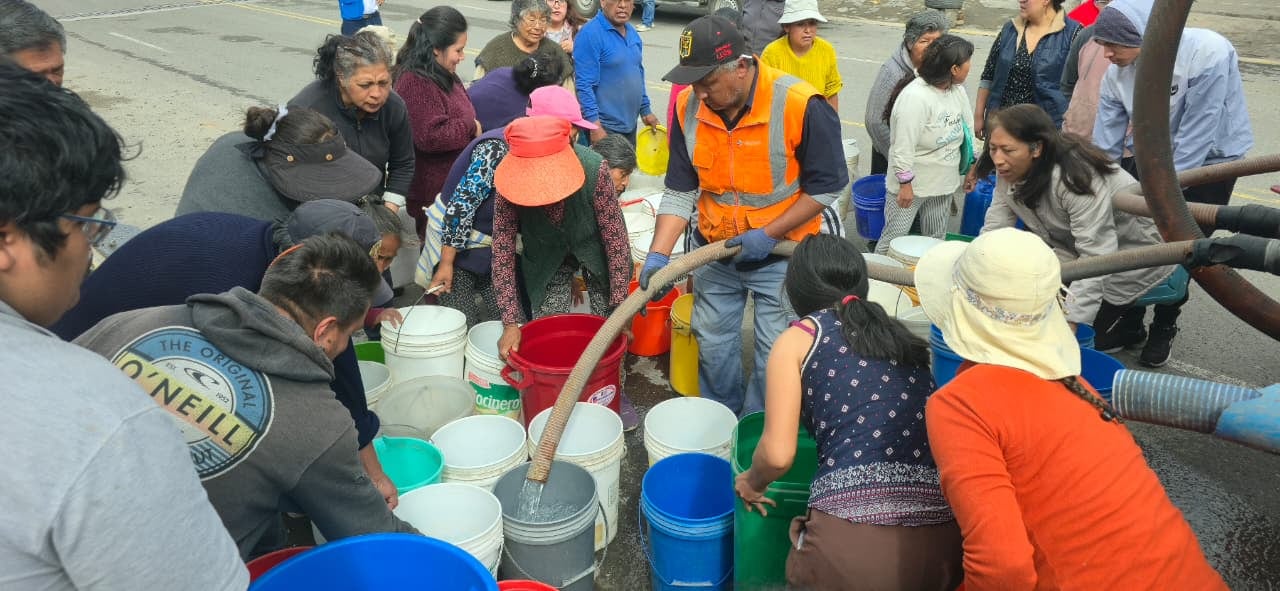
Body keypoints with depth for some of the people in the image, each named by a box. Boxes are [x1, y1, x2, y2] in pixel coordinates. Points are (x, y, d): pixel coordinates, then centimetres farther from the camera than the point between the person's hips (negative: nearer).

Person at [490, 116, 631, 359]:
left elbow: (616, 239, -25)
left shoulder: (594, 170, -34)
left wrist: (619, 309, -21)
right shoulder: (511, 180, -28)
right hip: (546, 256, 2)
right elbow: (502, 250, -21)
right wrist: (512, 322, -24)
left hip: (594, 251, -1)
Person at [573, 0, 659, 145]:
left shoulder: (632, 33, 9)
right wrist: (595, 126, -24)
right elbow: (584, 86, -21)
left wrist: (645, 110, 18)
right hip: (604, 127, -8)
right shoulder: (591, 34, -17)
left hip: (630, 124, 8)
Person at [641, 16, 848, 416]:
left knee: (774, 355, 5)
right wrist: (658, 254, -17)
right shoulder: (689, 108, -10)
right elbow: (680, 191, -5)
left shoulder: (800, 105, -24)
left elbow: (827, 185, -14)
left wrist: (769, 234, -21)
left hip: (781, 255, -4)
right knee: (713, 346, 17)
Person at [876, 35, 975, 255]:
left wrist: (971, 166, 18)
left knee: (936, 240, 17)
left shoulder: (958, 91, 2)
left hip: (943, 183, 8)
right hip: (911, 185, -7)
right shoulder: (914, 97, -23)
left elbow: (968, 129, 16)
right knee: (893, 239, 2)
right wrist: (905, 183, -20)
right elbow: (903, 147, -23)